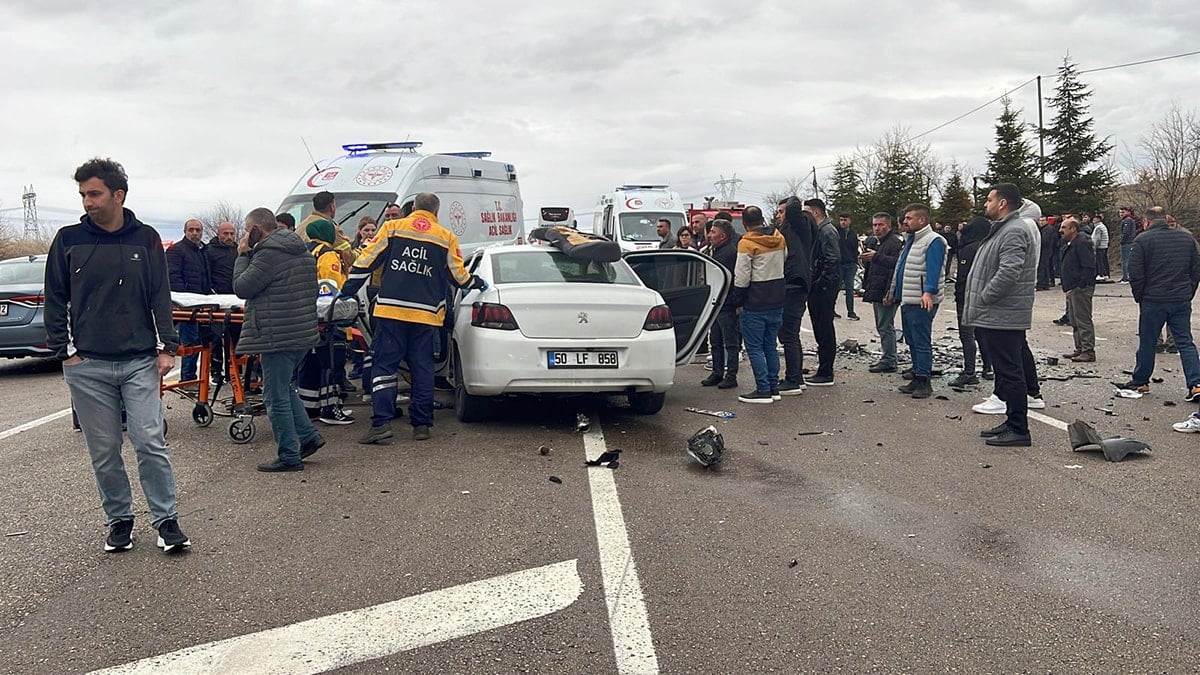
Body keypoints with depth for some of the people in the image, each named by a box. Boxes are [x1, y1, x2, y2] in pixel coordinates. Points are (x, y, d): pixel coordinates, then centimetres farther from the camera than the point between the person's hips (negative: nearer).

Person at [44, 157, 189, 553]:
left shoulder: (145, 239, 4)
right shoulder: (69, 240, 4)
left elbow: (160, 297, 5)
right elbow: (55, 300, 7)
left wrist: (167, 347, -2)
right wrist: (63, 350, 0)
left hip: (140, 362, -1)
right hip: (86, 365, 1)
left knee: (151, 442, -5)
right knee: (104, 452, 7)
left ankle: (165, 519, 7)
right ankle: (119, 520, 22)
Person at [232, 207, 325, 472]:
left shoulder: (269, 254, -16)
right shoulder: (301, 249, 14)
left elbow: (242, 287, -11)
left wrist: (243, 255, 0)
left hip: (278, 336, -10)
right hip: (304, 332, 10)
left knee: (277, 396, -1)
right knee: (286, 388, 23)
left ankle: (289, 456, 4)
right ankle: (308, 436, 20)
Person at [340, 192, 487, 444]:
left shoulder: (392, 228, 5)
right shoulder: (446, 238, 6)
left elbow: (366, 261, 3)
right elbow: (459, 275, 10)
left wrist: (347, 291, 10)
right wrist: (479, 284, 30)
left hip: (391, 310, -1)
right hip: (426, 313, 1)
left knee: (384, 364, 1)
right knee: (422, 368, 9)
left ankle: (381, 423, -8)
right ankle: (421, 425, 10)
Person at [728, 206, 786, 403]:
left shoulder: (747, 243, -14)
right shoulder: (780, 239, 6)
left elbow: (742, 277, -15)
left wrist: (738, 302, -3)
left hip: (755, 305, -7)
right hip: (777, 301, 7)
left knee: (755, 348, 0)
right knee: (770, 346, 15)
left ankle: (763, 390, -2)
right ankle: (773, 387, 18)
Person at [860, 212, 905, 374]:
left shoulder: (895, 243, -12)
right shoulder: (877, 243, 21)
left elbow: (895, 263, -28)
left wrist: (876, 257, -31)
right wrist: (866, 260, 11)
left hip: (886, 293, -11)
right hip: (877, 293, 11)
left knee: (885, 327, -8)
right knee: (882, 327, 14)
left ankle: (889, 362, -4)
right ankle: (887, 359, 21)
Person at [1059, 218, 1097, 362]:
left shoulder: (1081, 243, -15)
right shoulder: (1071, 244, 18)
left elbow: (1089, 267, -22)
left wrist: (1081, 285, -23)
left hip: (1081, 289, -11)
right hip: (1072, 289, 11)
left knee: (1083, 320, -9)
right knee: (1075, 321, 15)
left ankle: (1088, 351, -6)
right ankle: (1080, 349, 23)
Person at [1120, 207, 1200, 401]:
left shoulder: (1142, 240, -8)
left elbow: (1135, 274, -9)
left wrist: (1139, 298, 3)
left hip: (1153, 301, -4)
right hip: (1182, 301, 4)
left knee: (1147, 343, 9)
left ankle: (1140, 381, 20)